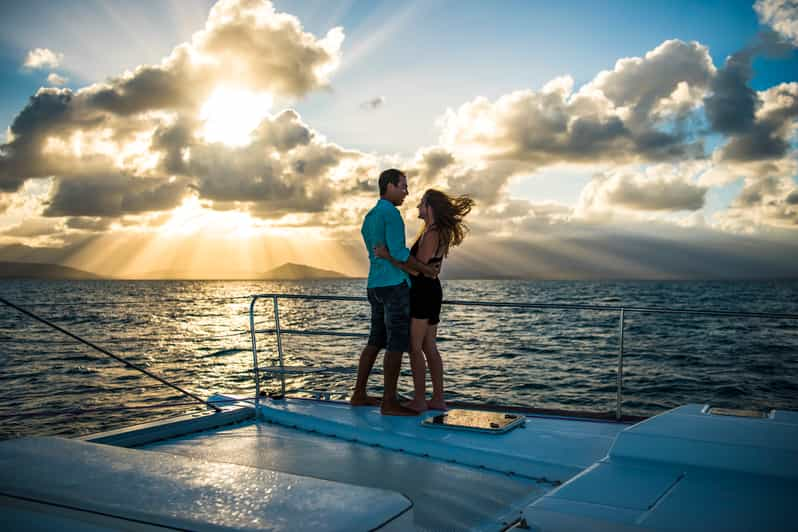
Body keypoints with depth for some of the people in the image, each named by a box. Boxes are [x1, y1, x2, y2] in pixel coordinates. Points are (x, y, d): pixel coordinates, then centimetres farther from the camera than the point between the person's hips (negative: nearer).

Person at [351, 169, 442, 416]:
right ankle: (389, 402, -4)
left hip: (375, 286, 9)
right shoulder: (391, 213, -11)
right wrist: (426, 269, -7)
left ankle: (359, 394, 19)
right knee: (397, 344, -6)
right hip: (395, 285, -9)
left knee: (376, 341, 14)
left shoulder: (369, 218, 18)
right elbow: (398, 252, -19)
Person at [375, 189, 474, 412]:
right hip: (431, 292, 10)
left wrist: (387, 256, -18)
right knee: (429, 348, 12)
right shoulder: (440, 232, 14)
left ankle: (419, 401, 1)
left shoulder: (431, 234, -17)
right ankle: (438, 399, 15)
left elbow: (415, 269, -21)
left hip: (423, 293, -10)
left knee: (414, 348, -4)